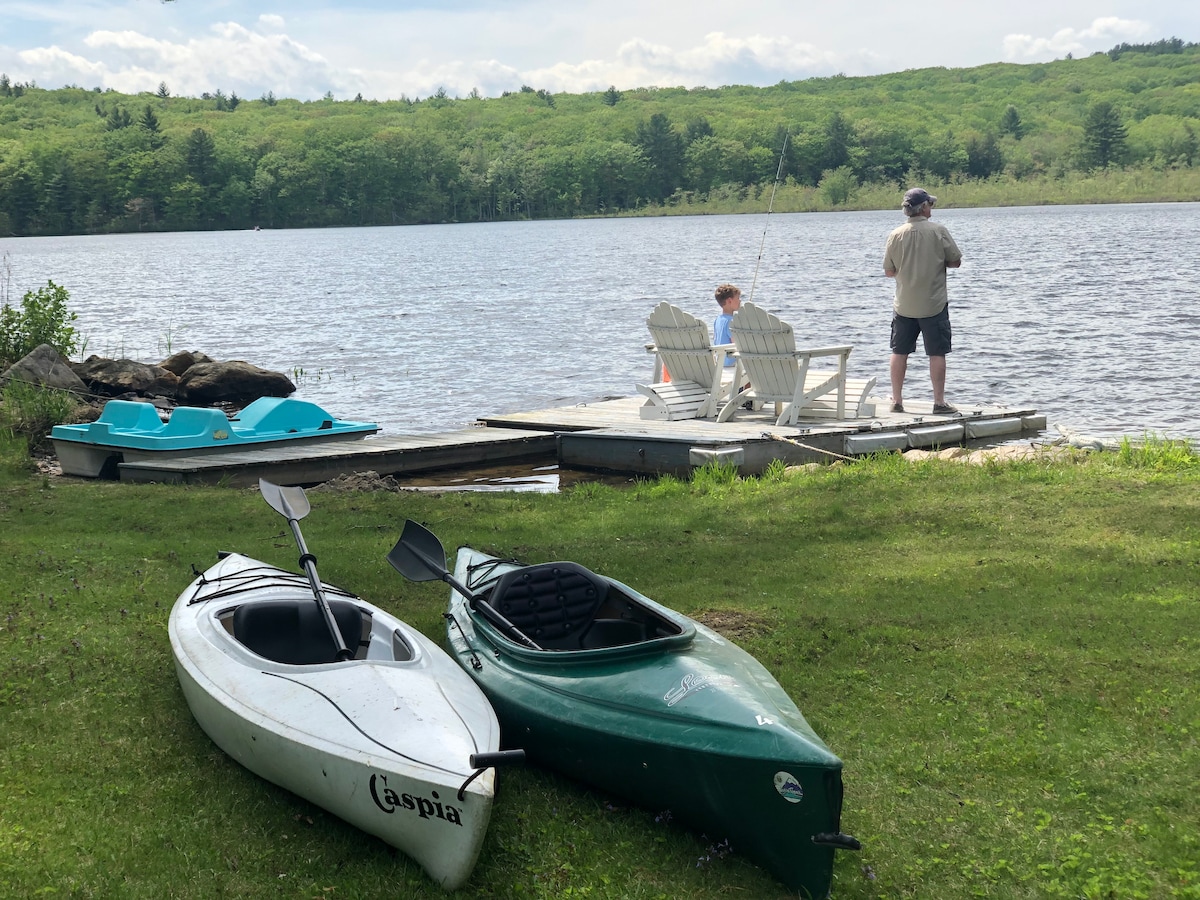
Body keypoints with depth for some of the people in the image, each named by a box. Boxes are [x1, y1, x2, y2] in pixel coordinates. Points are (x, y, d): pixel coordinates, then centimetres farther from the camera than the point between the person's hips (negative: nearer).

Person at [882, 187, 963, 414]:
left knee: (899, 352, 12)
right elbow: (956, 261, -3)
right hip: (934, 304, -2)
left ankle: (897, 401, 16)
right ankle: (939, 402, 5)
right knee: (937, 353, 4)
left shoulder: (896, 235, -3)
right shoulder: (938, 231, -10)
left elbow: (889, 271, 3)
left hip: (904, 305, 3)